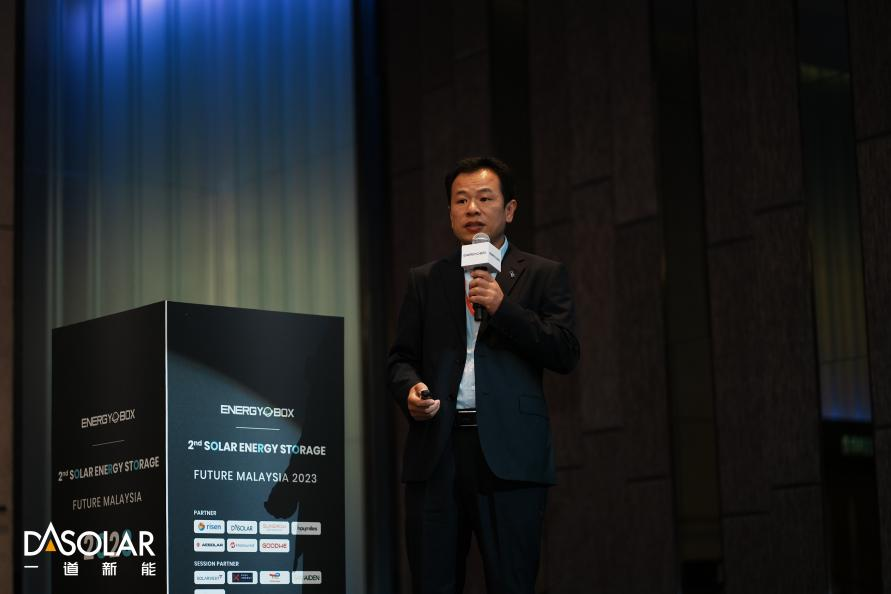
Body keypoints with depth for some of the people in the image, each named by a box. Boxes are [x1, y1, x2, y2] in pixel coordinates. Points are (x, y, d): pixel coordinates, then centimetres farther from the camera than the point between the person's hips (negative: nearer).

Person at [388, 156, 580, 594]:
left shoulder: (543, 275, 12)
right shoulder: (425, 280, 20)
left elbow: (566, 354, 1)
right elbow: (401, 357, 18)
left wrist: (503, 308, -10)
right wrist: (409, 390, -5)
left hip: (509, 455, -2)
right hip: (436, 451, 2)